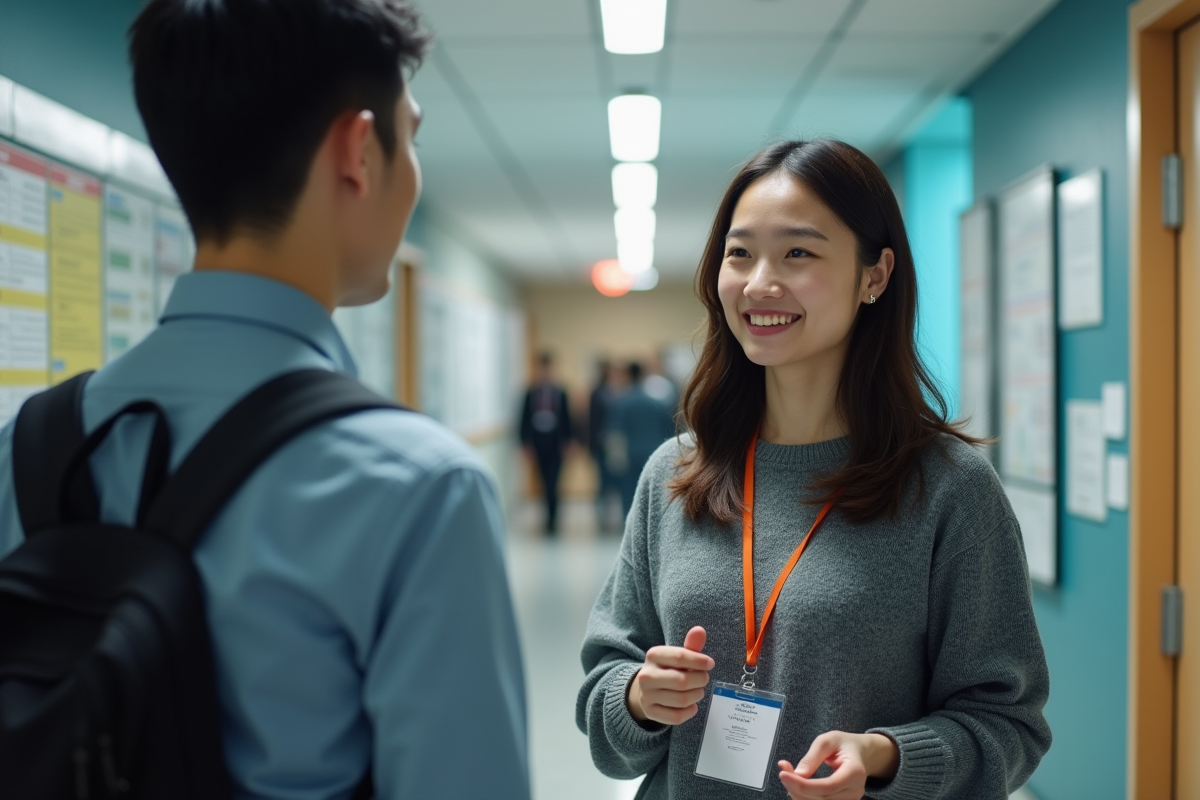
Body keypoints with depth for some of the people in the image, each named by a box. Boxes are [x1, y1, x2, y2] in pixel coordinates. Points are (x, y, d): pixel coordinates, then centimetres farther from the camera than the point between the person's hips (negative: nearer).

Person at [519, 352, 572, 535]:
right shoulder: (531, 392, 1)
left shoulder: (560, 393, -2)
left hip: (555, 445, -1)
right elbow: (525, 419, 3)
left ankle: (551, 521, -1)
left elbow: (566, 419, 1)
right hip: (538, 444, 2)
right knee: (545, 482, 9)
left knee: (552, 483, -6)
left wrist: (565, 442, -1)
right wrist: (527, 443, 0)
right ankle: (550, 517, 23)